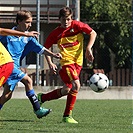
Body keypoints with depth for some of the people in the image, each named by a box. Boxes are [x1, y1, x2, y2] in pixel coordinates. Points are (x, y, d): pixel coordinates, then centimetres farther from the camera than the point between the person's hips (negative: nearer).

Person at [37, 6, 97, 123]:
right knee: (76, 85, -22)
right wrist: (50, 63, -4)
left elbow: (93, 33, -1)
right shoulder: (56, 33, -4)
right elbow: (46, 48, 7)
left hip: (78, 61, 4)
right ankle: (67, 115, -10)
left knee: (66, 90, 4)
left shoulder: (77, 25, -4)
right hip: (66, 61, -4)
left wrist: (88, 49, -13)